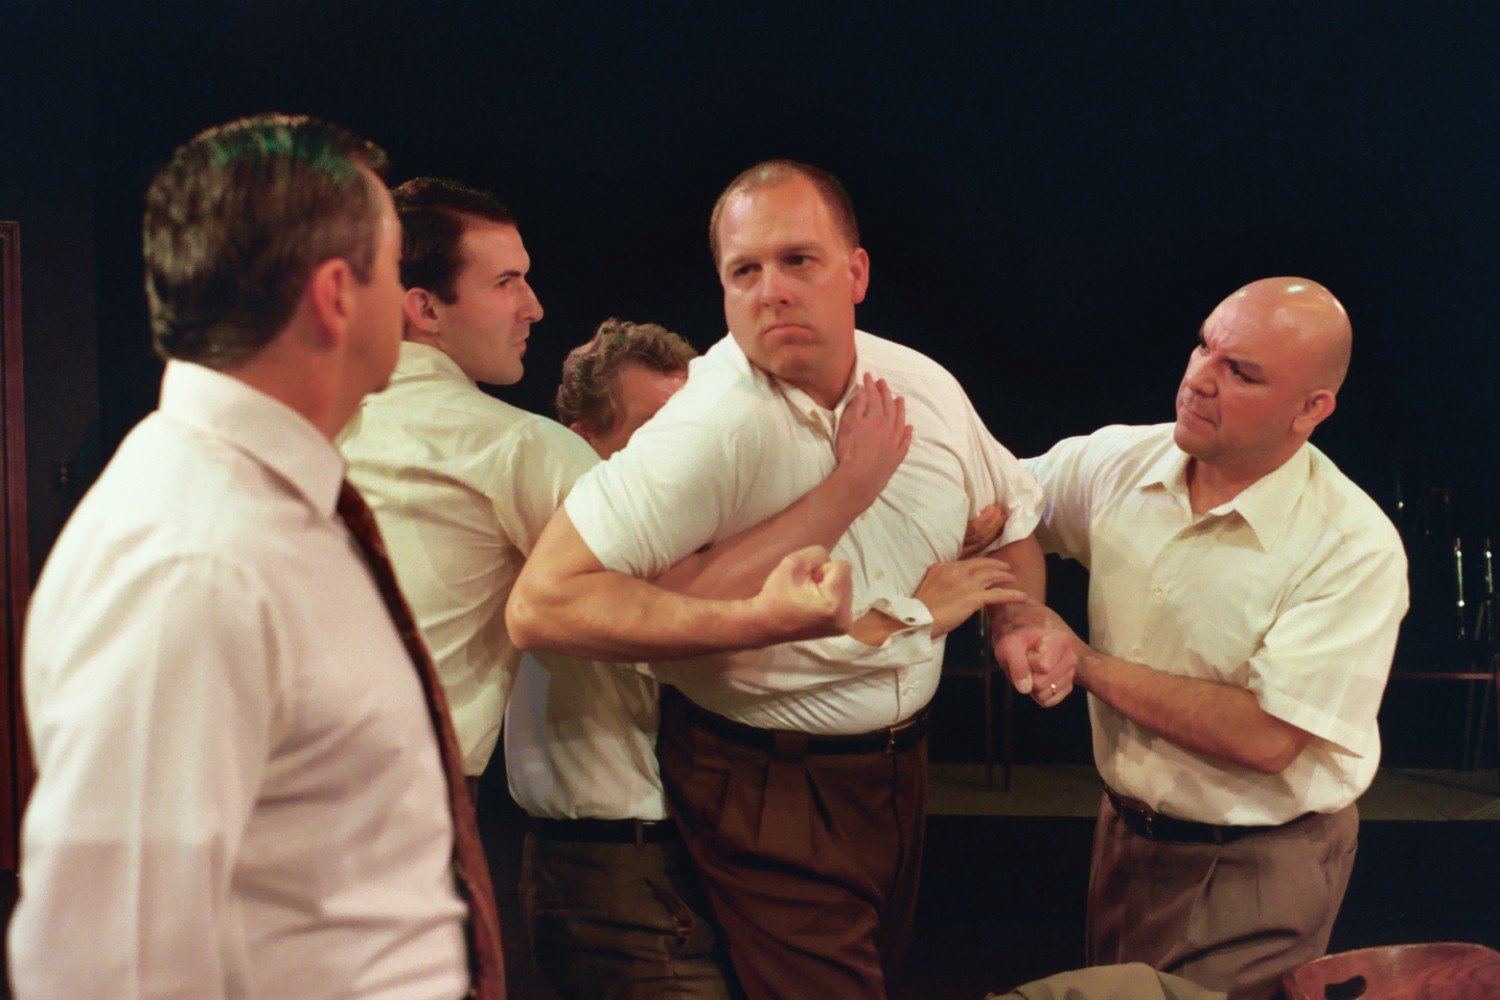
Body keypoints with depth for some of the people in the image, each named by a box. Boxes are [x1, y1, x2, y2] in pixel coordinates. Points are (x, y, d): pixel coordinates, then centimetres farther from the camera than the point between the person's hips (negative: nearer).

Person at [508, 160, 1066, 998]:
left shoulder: (924, 386, -4)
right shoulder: (718, 424, -27)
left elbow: (1012, 507, 17)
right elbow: (546, 602, -35)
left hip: (900, 764, 7)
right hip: (769, 794, -7)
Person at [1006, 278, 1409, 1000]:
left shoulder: (1355, 548, -23)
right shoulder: (1120, 461, -6)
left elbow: (1265, 739, -28)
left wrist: (1086, 662, -20)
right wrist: (1020, 626, -13)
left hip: (1257, 873, -5)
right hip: (1125, 831, 5)